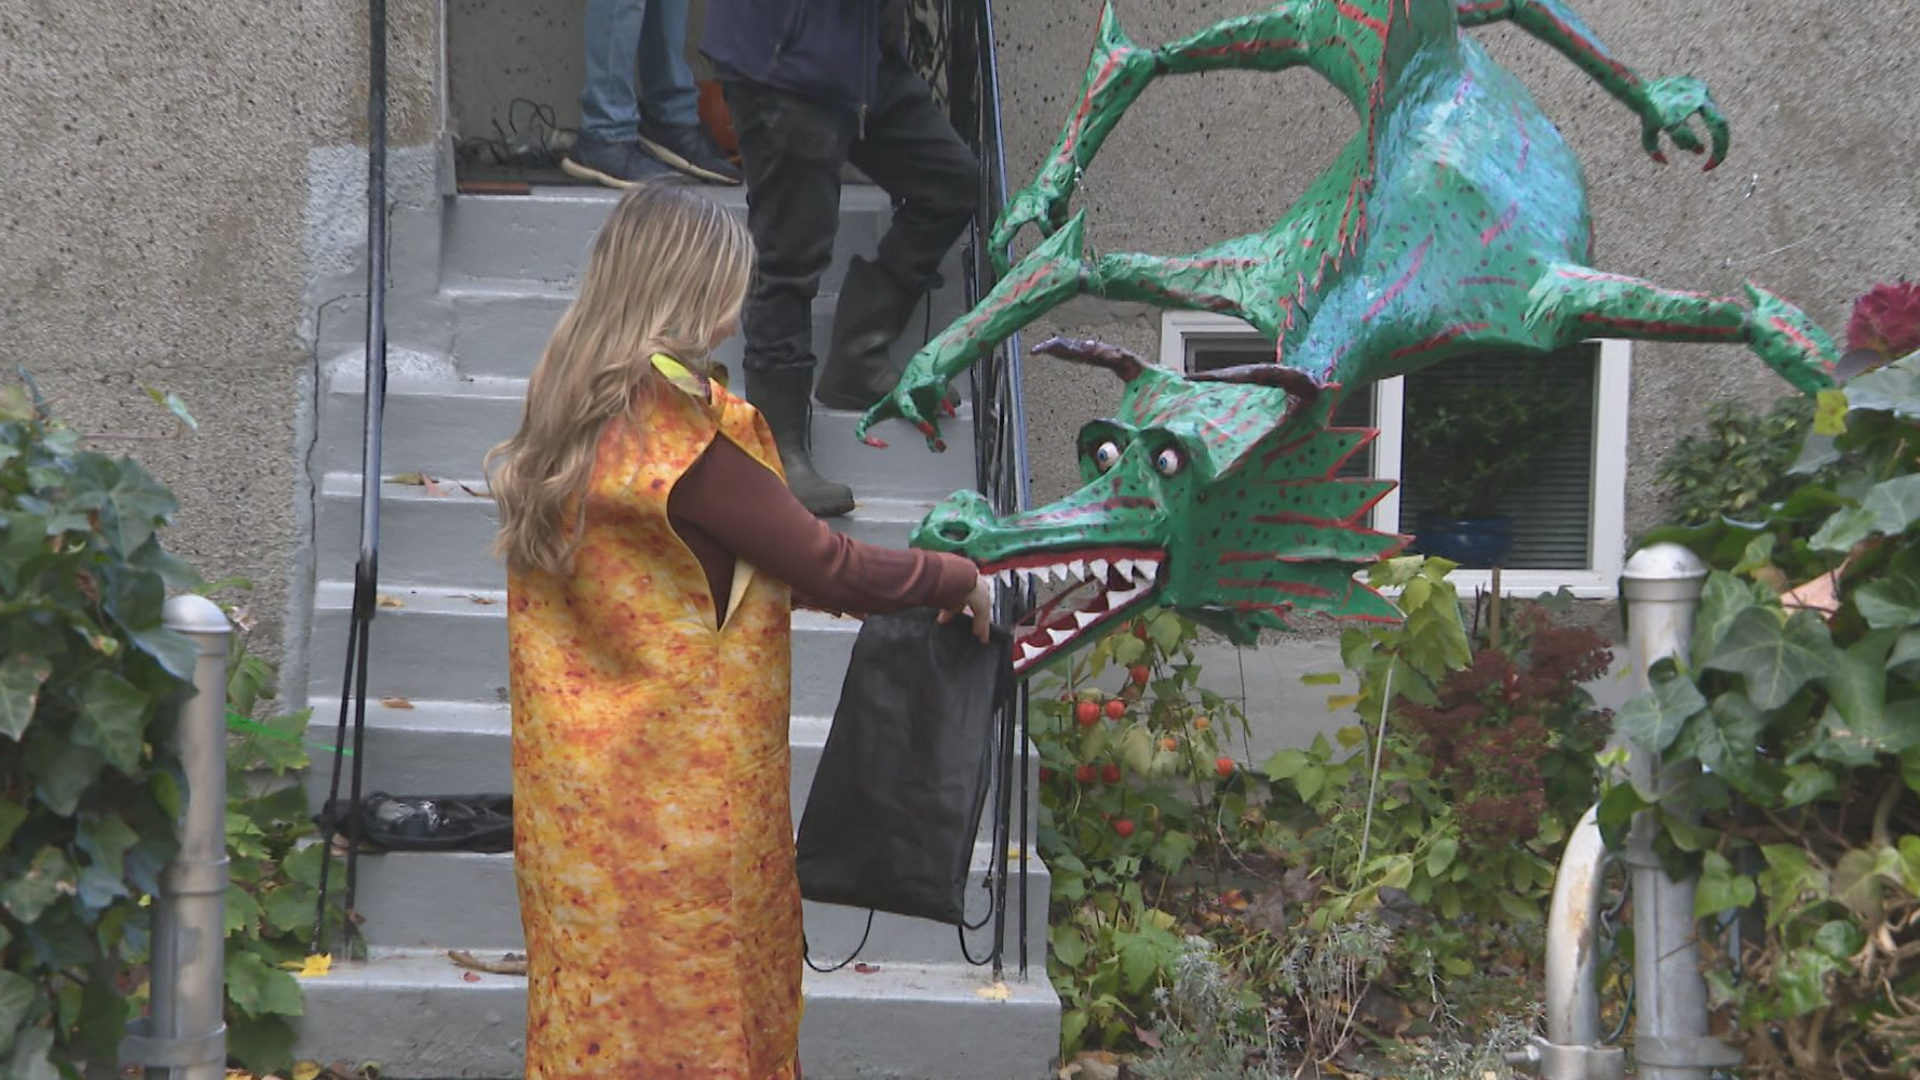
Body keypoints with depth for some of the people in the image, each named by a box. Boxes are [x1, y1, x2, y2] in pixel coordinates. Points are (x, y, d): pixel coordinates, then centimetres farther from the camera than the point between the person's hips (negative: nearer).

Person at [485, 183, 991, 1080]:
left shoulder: (567, 406, 5)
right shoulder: (676, 427, -20)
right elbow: (835, 570, -16)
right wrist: (961, 579, -1)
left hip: (579, 775, 8)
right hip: (675, 793, -8)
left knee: (601, 993, 14)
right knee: (690, 1005, 3)